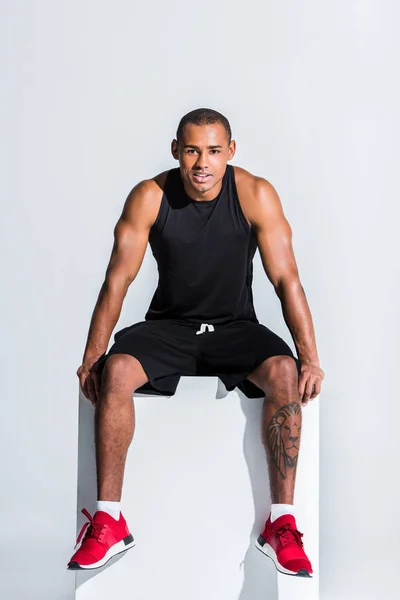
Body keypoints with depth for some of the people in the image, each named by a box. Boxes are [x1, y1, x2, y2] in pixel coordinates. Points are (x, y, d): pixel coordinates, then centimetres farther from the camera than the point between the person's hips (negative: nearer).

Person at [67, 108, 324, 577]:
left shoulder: (256, 195, -11)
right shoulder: (149, 197, -10)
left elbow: (286, 279, -10)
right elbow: (118, 280, -8)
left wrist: (310, 358, -17)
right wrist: (91, 356, -14)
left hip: (236, 327, 0)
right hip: (167, 326, 1)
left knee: (284, 373, -30)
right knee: (114, 371, -28)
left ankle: (281, 523, -21)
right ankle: (108, 521, -18)